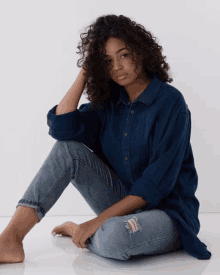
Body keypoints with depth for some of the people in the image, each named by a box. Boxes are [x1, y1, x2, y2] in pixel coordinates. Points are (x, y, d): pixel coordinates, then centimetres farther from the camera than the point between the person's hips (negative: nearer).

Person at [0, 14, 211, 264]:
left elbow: (158, 181, -19)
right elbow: (61, 126, -10)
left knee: (114, 236, -38)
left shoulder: (170, 101, -14)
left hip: (168, 211, -5)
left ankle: (77, 231, -3)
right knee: (68, 148, -13)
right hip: (124, 203, 6)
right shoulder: (109, 101, 5)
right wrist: (85, 72, -4)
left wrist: (98, 220, -20)